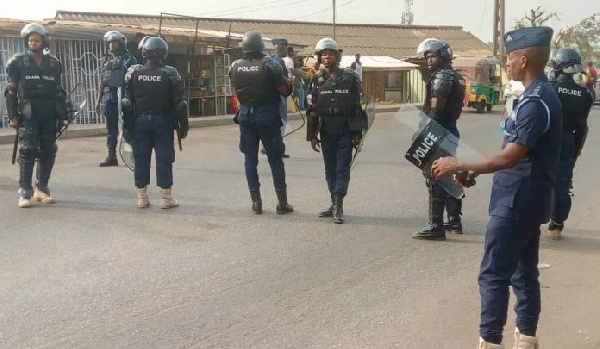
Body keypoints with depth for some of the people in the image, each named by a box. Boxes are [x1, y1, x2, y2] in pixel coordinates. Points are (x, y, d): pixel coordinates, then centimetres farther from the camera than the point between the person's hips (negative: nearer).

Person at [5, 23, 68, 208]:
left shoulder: (53, 64, 10)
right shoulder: (18, 62, 3)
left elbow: (59, 92, 12)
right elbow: (11, 91, 1)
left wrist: (62, 116, 8)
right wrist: (13, 116, -7)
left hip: (49, 115, 3)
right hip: (28, 115, -3)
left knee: (48, 152, 5)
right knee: (27, 151, -9)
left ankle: (41, 188, 16)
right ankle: (25, 192, -7)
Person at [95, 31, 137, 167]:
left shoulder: (129, 60, -1)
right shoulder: (106, 61, 16)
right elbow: (102, 82, 19)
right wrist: (98, 99, 15)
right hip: (108, 98, 6)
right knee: (111, 129, 8)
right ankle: (111, 157, 14)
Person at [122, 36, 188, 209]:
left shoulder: (133, 72, -1)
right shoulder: (169, 73, -7)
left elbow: (127, 102, 1)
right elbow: (179, 103, -6)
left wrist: (127, 126, 7)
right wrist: (183, 126, 1)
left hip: (140, 121, 2)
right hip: (163, 122, -2)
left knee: (141, 158, 8)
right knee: (164, 159, 3)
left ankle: (142, 197, 13)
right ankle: (166, 197, 6)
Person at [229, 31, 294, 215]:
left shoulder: (235, 66, 0)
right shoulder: (270, 65, -12)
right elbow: (285, 91, -11)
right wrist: (288, 81, 8)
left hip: (246, 114, 3)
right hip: (267, 115, -3)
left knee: (250, 158, 10)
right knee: (275, 159, 6)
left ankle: (256, 202, 11)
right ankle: (282, 203, 8)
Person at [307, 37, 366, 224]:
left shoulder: (350, 78, 1)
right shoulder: (317, 80, 6)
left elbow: (357, 106, 1)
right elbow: (313, 109, 6)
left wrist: (357, 133, -2)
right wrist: (312, 135, 2)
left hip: (345, 130, -2)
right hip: (326, 131, 3)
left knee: (342, 169, -4)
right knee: (330, 170, 8)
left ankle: (338, 207, -4)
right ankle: (335, 204, 17)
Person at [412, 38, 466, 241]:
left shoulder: (442, 76, -13)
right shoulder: (456, 76, 17)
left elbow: (436, 110, -19)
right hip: (451, 131, 10)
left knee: (435, 179, -8)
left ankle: (436, 227, -7)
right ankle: (455, 221, 24)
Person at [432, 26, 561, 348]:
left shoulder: (536, 102, -20)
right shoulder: (539, 95, 12)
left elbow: (510, 157, -25)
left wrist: (460, 166, -18)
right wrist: (475, 171, 15)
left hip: (518, 200, -10)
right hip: (527, 198, 10)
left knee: (494, 274, -6)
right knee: (523, 271, 16)